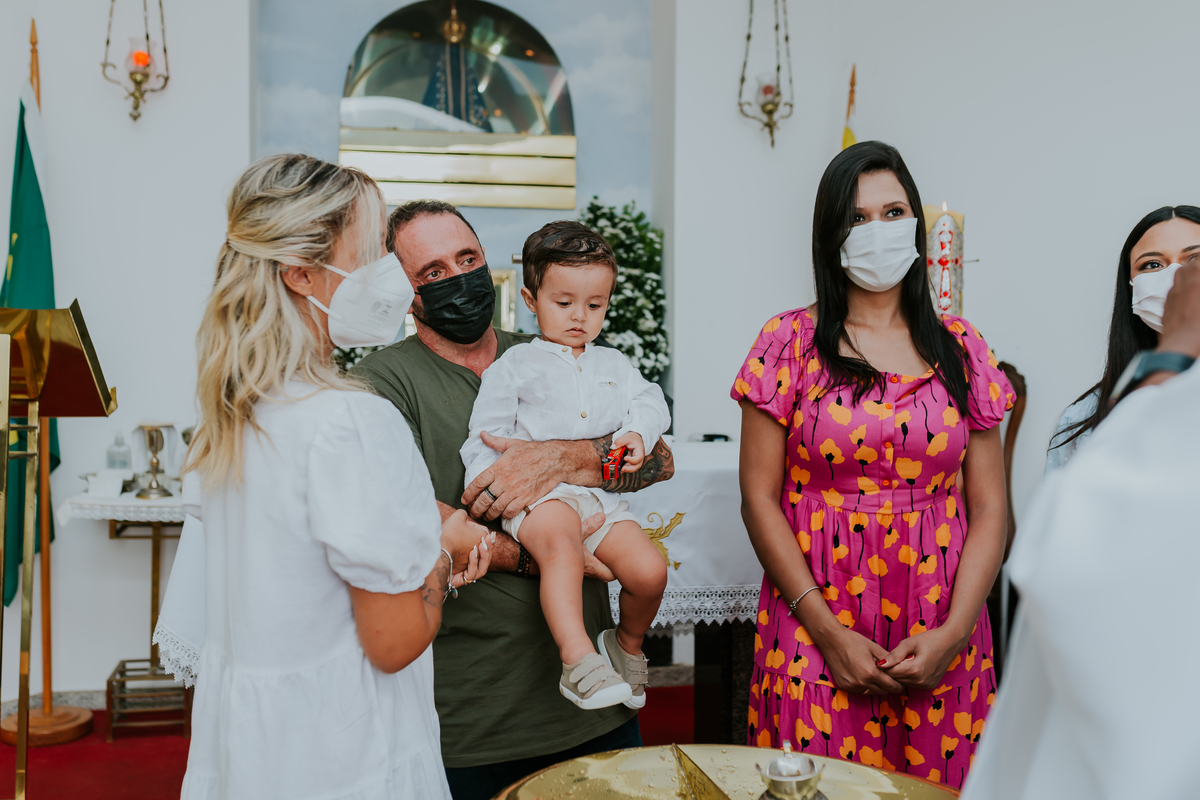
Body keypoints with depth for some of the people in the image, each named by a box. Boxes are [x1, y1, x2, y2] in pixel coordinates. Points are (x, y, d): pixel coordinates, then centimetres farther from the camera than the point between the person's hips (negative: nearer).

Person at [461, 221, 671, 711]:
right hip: (539, 493, -4)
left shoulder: (614, 365, 25)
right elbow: (487, 436, 5)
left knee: (650, 570, -13)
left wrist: (637, 433, -8)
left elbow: (649, 401, 15)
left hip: (600, 494, 4)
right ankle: (579, 664, -38)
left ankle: (627, 647, 18)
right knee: (560, 544, -37)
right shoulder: (514, 366, 10)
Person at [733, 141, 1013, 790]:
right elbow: (759, 497, -4)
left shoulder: (960, 348, 6)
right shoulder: (790, 341, -1)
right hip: (815, 631, -2)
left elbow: (989, 507, 4)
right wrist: (827, 631, -9)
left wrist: (953, 632, -8)